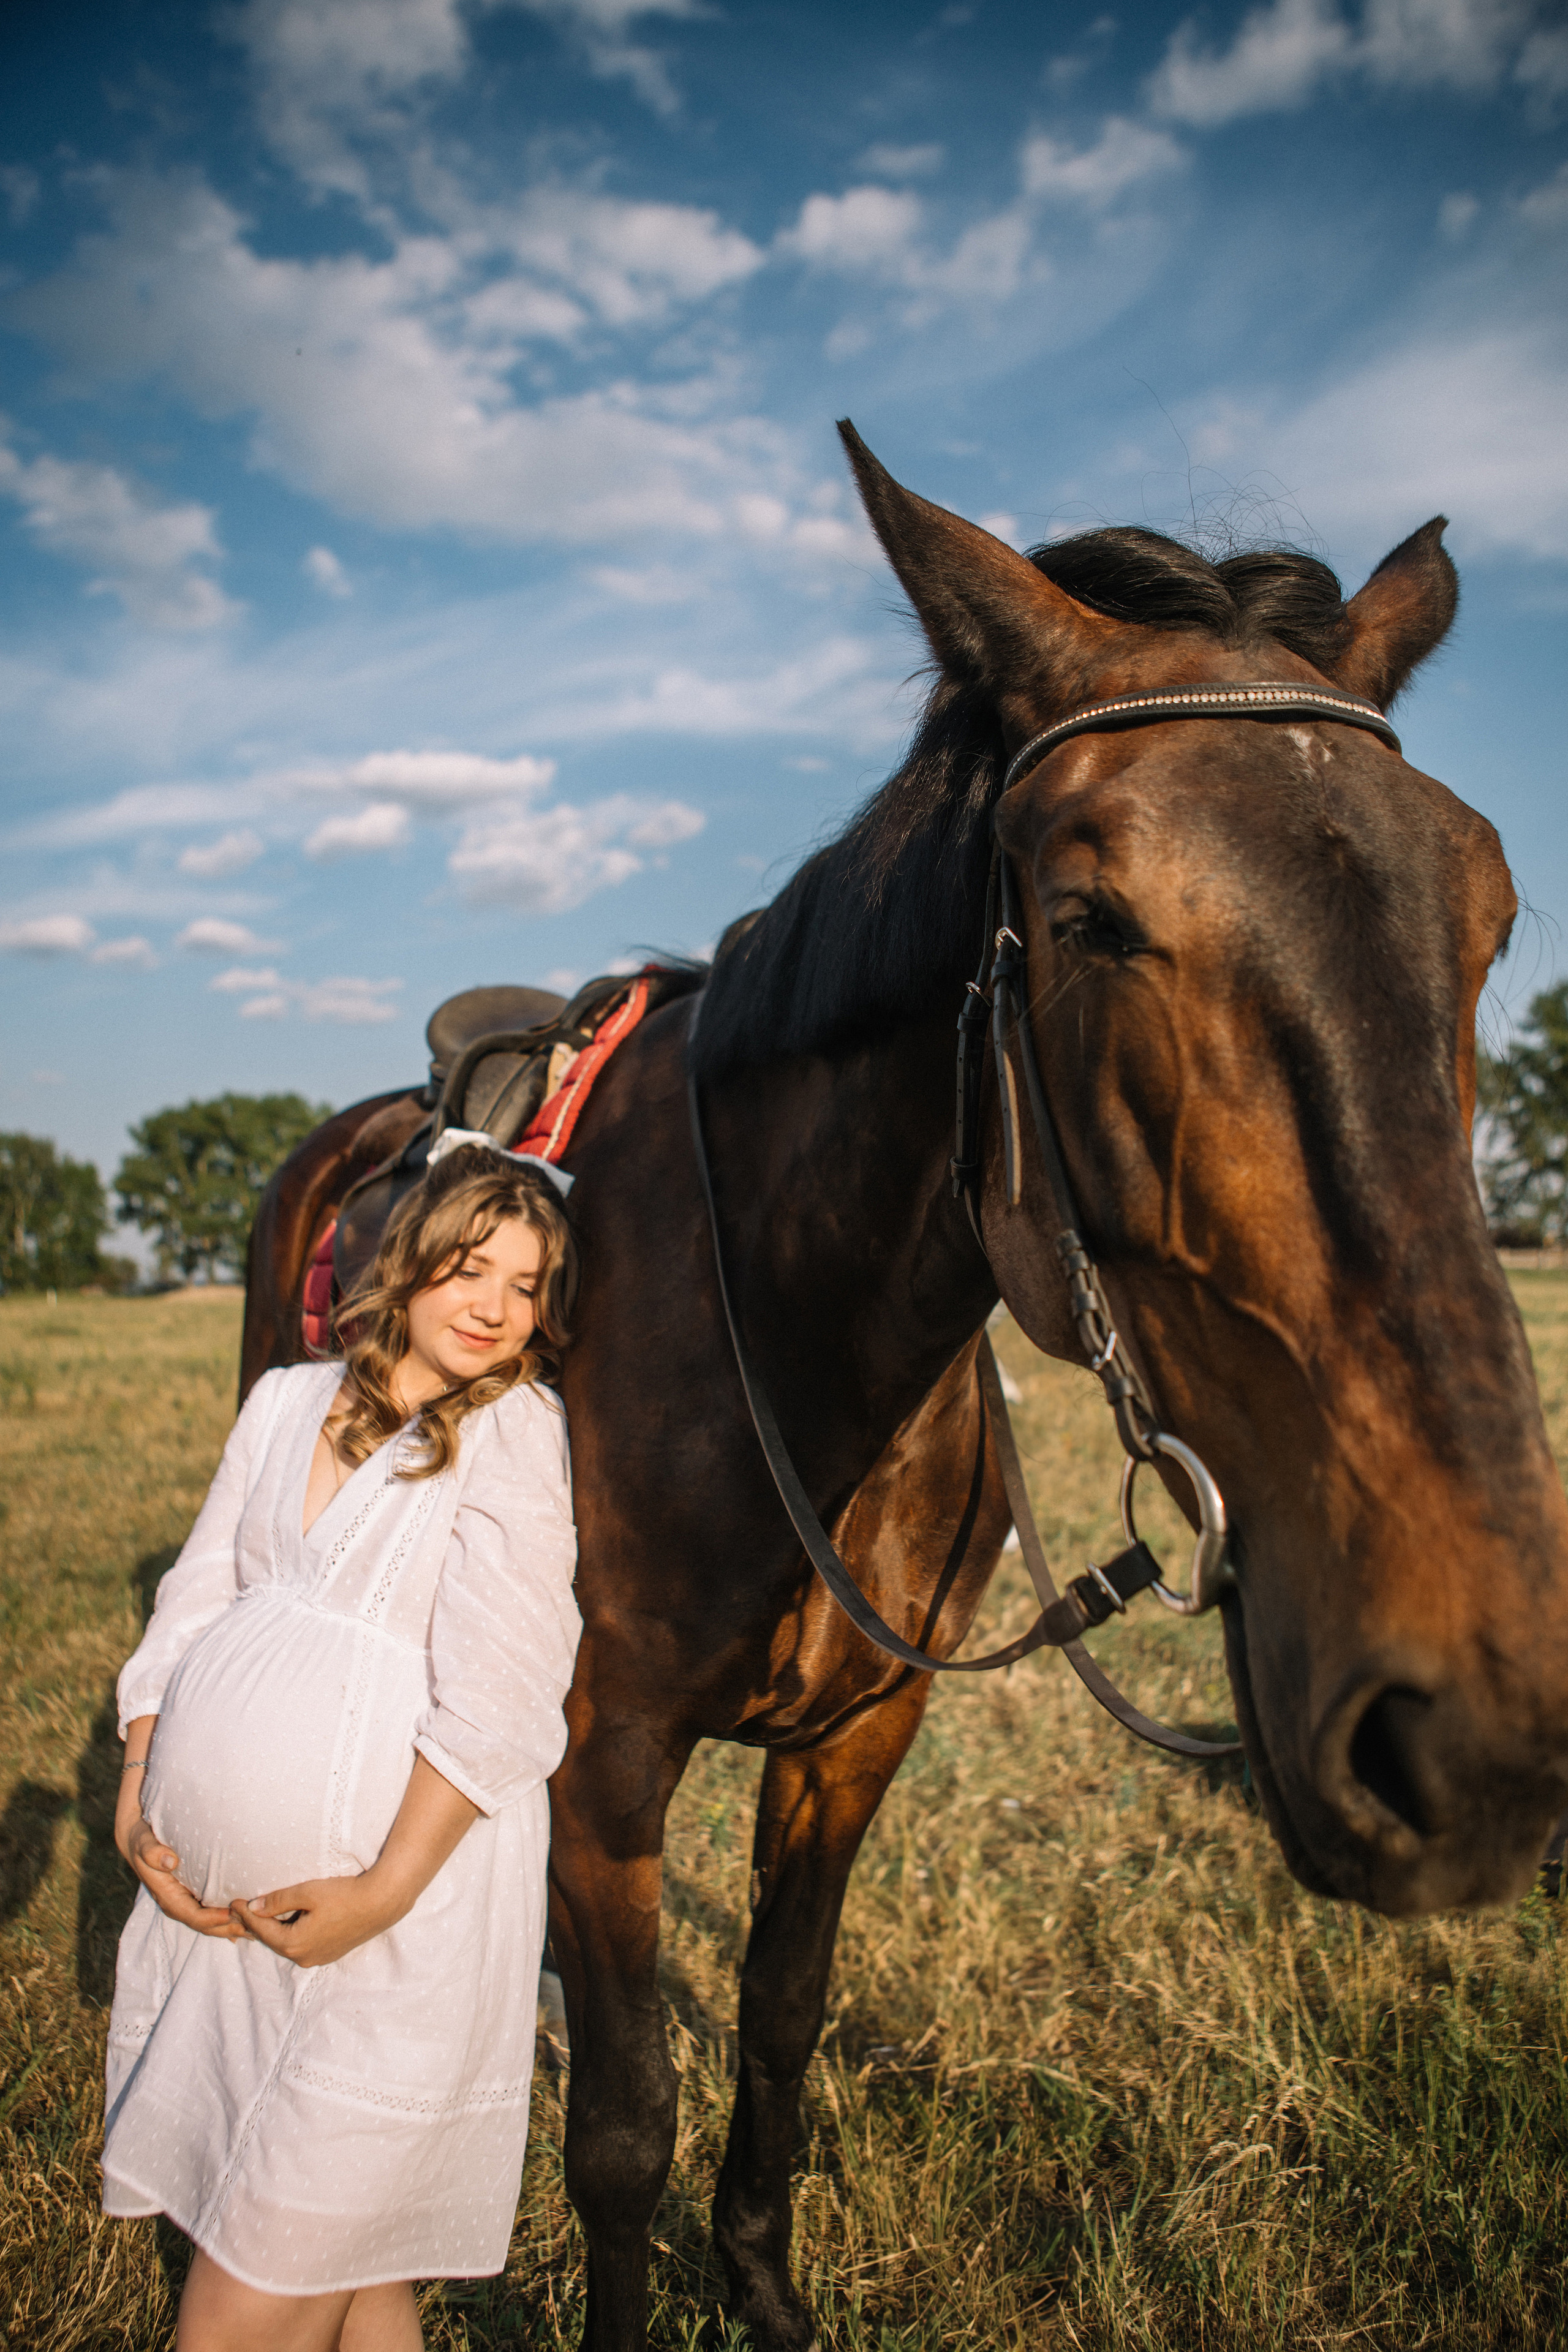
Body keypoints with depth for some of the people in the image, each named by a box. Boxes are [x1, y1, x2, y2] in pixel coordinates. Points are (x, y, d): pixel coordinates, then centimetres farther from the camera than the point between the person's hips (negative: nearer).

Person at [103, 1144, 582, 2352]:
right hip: (210, 1897, 6)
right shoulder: (289, 1401, 9)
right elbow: (195, 1600, 11)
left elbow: (493, 1703, -13)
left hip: (386, 1911, -5)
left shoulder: (518, 1437, -8)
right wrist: (136, 1801, 1)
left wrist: (385, 1892, -18)